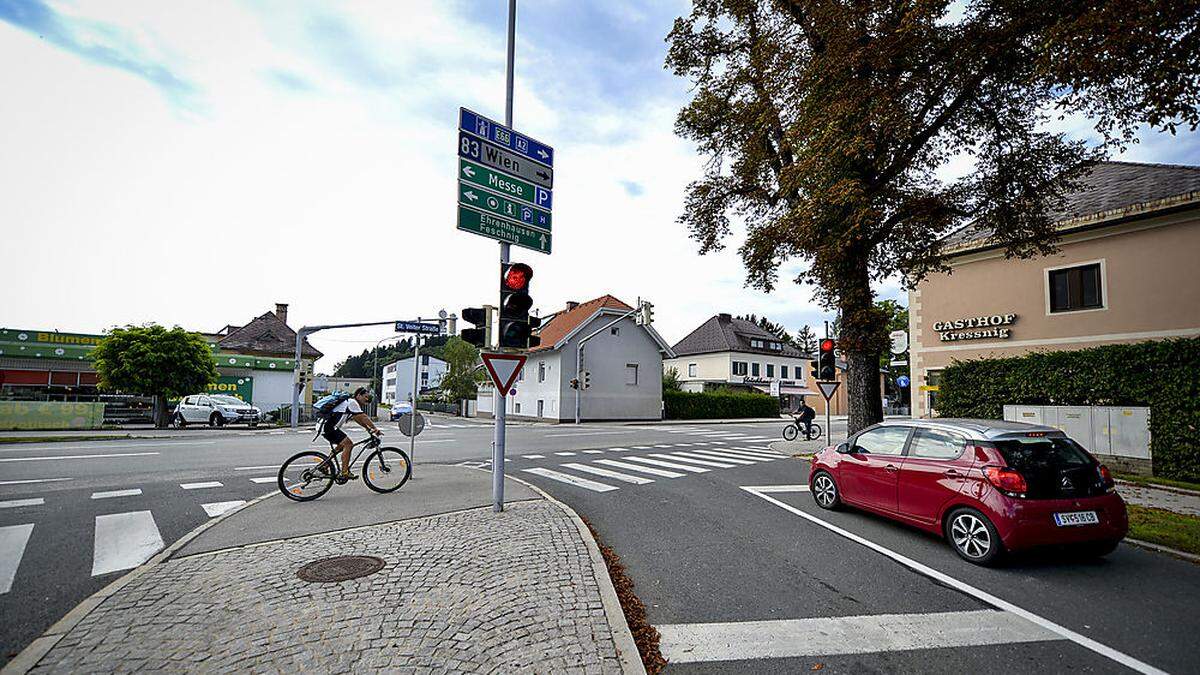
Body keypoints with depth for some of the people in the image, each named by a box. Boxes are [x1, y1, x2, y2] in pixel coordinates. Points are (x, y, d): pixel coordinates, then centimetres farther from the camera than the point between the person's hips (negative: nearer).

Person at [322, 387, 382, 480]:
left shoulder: (351, 402, 19)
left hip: (325, 426, 11)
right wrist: (376, 430, -13)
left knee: (342, 444, 23)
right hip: (327, 427, -11)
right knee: (348, 444, -14)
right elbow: (364, 418, -16)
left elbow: (358, 419, 24)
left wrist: (369, 429, 15)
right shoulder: (352, 402, -12)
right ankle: (344, 473, -14)